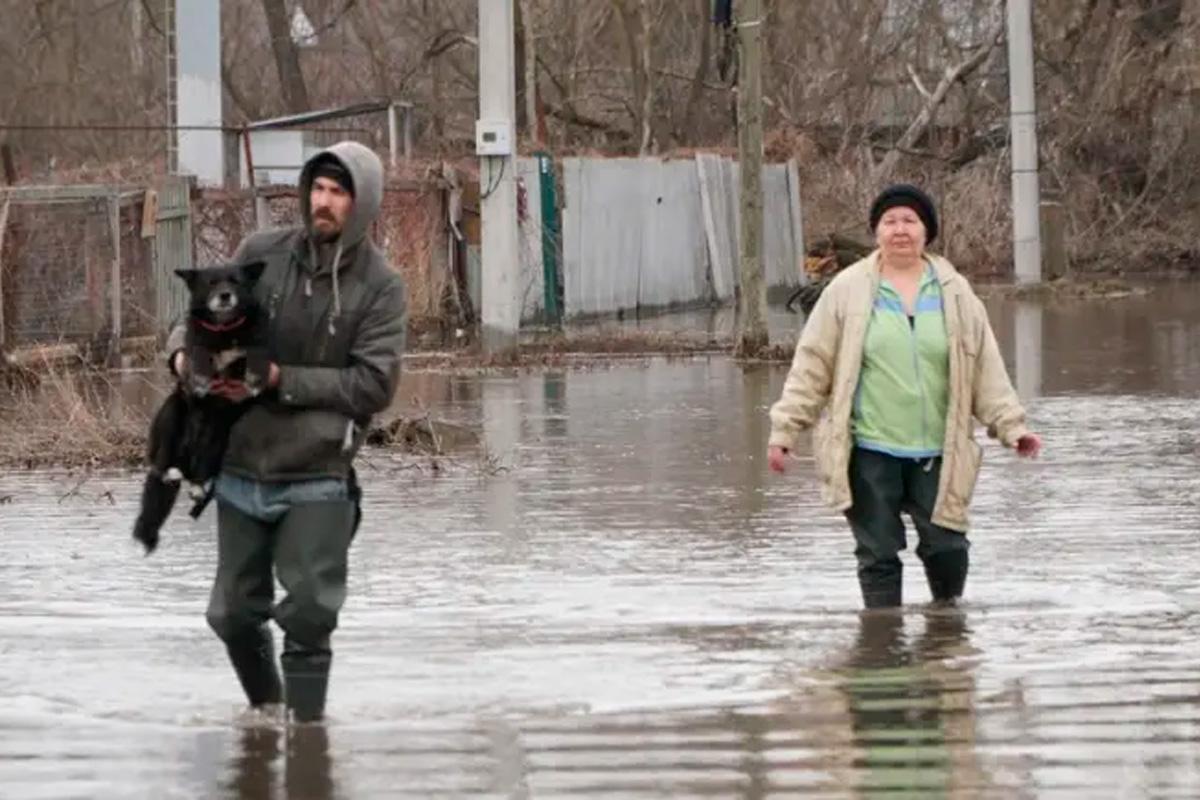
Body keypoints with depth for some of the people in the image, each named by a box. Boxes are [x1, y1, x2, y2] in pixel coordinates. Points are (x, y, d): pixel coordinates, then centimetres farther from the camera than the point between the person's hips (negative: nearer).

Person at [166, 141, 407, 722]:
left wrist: (281, 380, -18)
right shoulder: (261, 254, 2)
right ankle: (266, 708, 35)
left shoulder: (379, 285, -5)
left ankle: (305, 724, 5)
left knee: (309, 613, -8)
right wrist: (184, 352, -12)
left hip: (316, 479, -3)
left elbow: (374, 384, -12)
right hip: (240, 470, 4)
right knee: (234, 613, 12)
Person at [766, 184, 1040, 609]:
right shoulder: (847, 291, 1)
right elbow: (811, 367, 2)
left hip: (937, 454, 2)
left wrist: (1011, 427, 2)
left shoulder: (955, 293, 7)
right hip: (869, 450, -2)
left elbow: (986, 370, 9)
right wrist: (784, 430, -2)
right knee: (878, 554, 1)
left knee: (948, 548, 2)